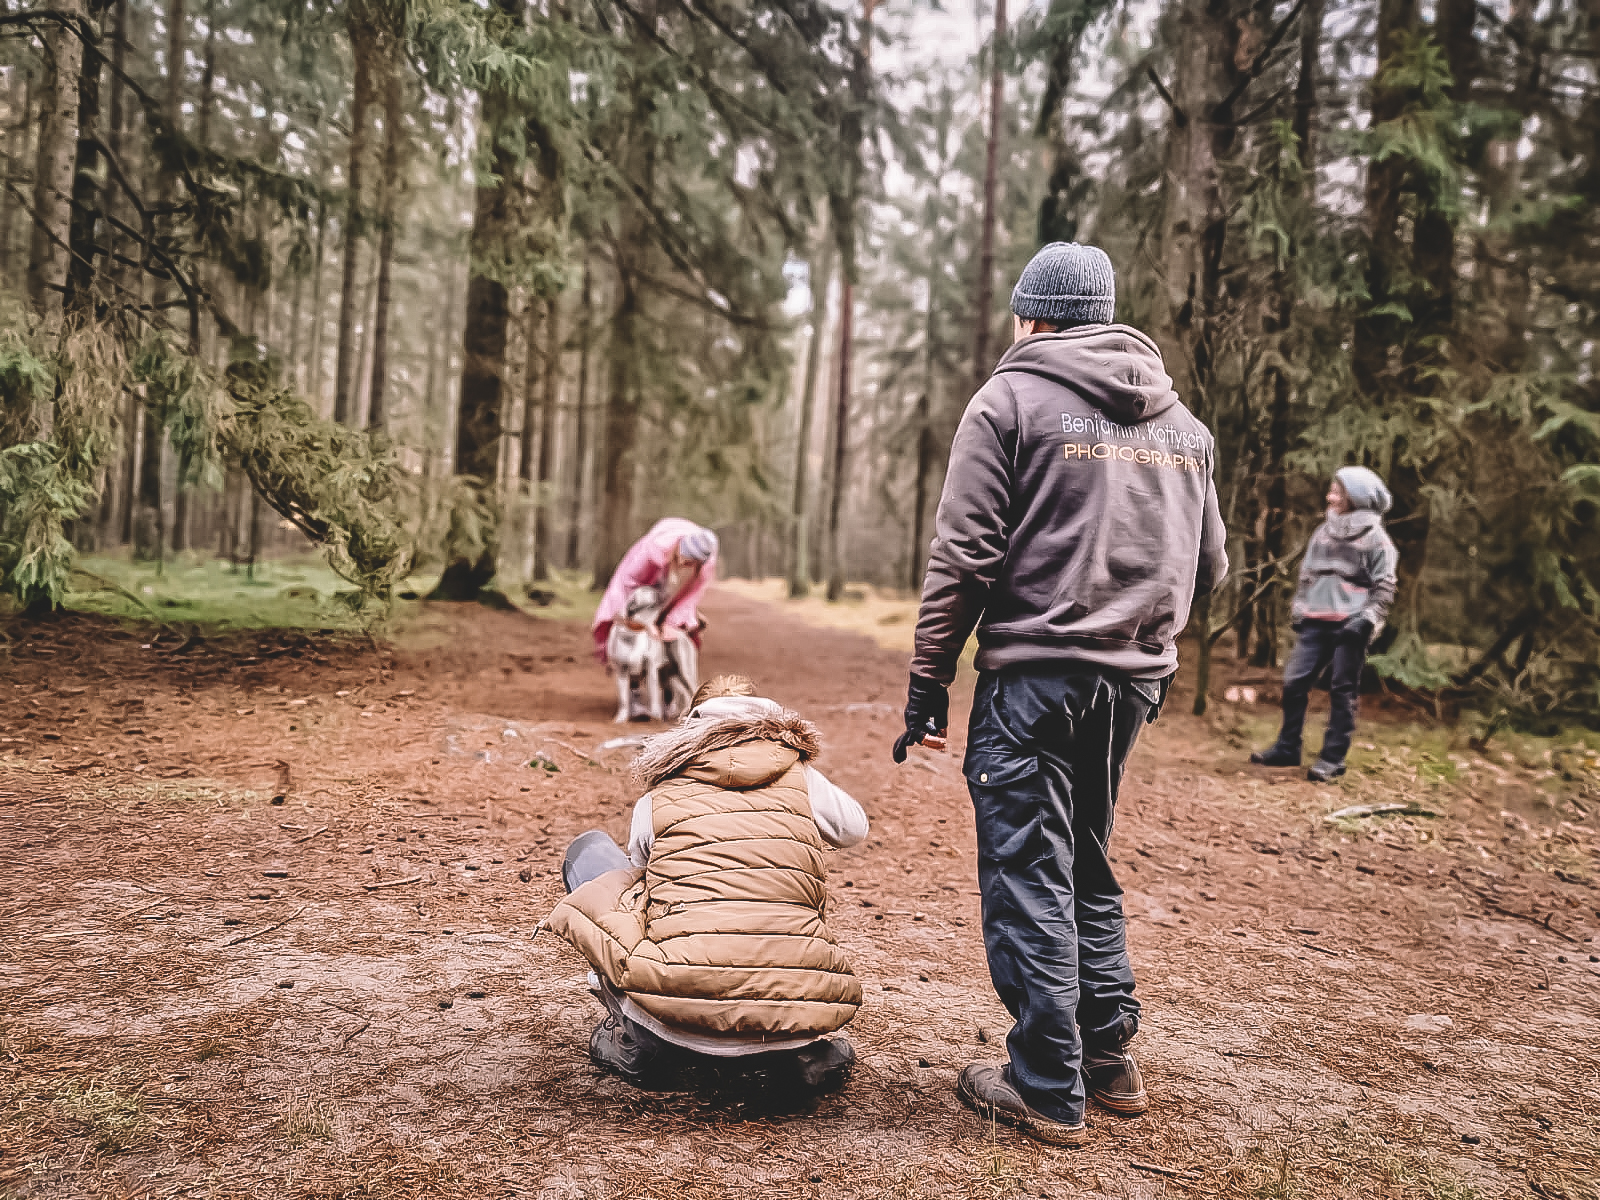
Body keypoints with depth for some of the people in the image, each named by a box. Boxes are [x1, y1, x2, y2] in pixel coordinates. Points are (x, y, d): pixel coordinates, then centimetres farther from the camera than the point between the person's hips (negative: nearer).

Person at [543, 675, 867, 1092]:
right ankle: (805, 1047, 16)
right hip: (802, 1004, 3)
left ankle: (639, 1040, 19)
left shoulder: (655, 800, 10)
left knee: (589, 849, 20)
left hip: (683, 999, -2)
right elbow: (855, 827, 31)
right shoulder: (799, 775, 12)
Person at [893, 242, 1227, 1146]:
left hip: (1035, 673, -6)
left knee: (1029, 877, 2)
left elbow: (964, 558, -11)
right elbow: (1210, 565, 16)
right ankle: (1111, 1057, 28)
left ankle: (1049, 1090, 10)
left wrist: (928, 682, -6)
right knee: (1088, 866, 20)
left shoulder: (1011, 399, -4)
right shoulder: (1182, 419, 14)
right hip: (1139, 679, 7)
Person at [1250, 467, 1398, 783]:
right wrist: (1297, 608, 12)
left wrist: (1368, 618, -14)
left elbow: (1384, 587, -3)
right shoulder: (1324, 531, 14)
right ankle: (1287, 747, 14)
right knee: (1295, 681, 2)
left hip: (1350, 625, -5)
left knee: (1343, 691, -1)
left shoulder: (1375, 538, -1)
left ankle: (1332, 758, 5)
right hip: (1316, 622, 5)